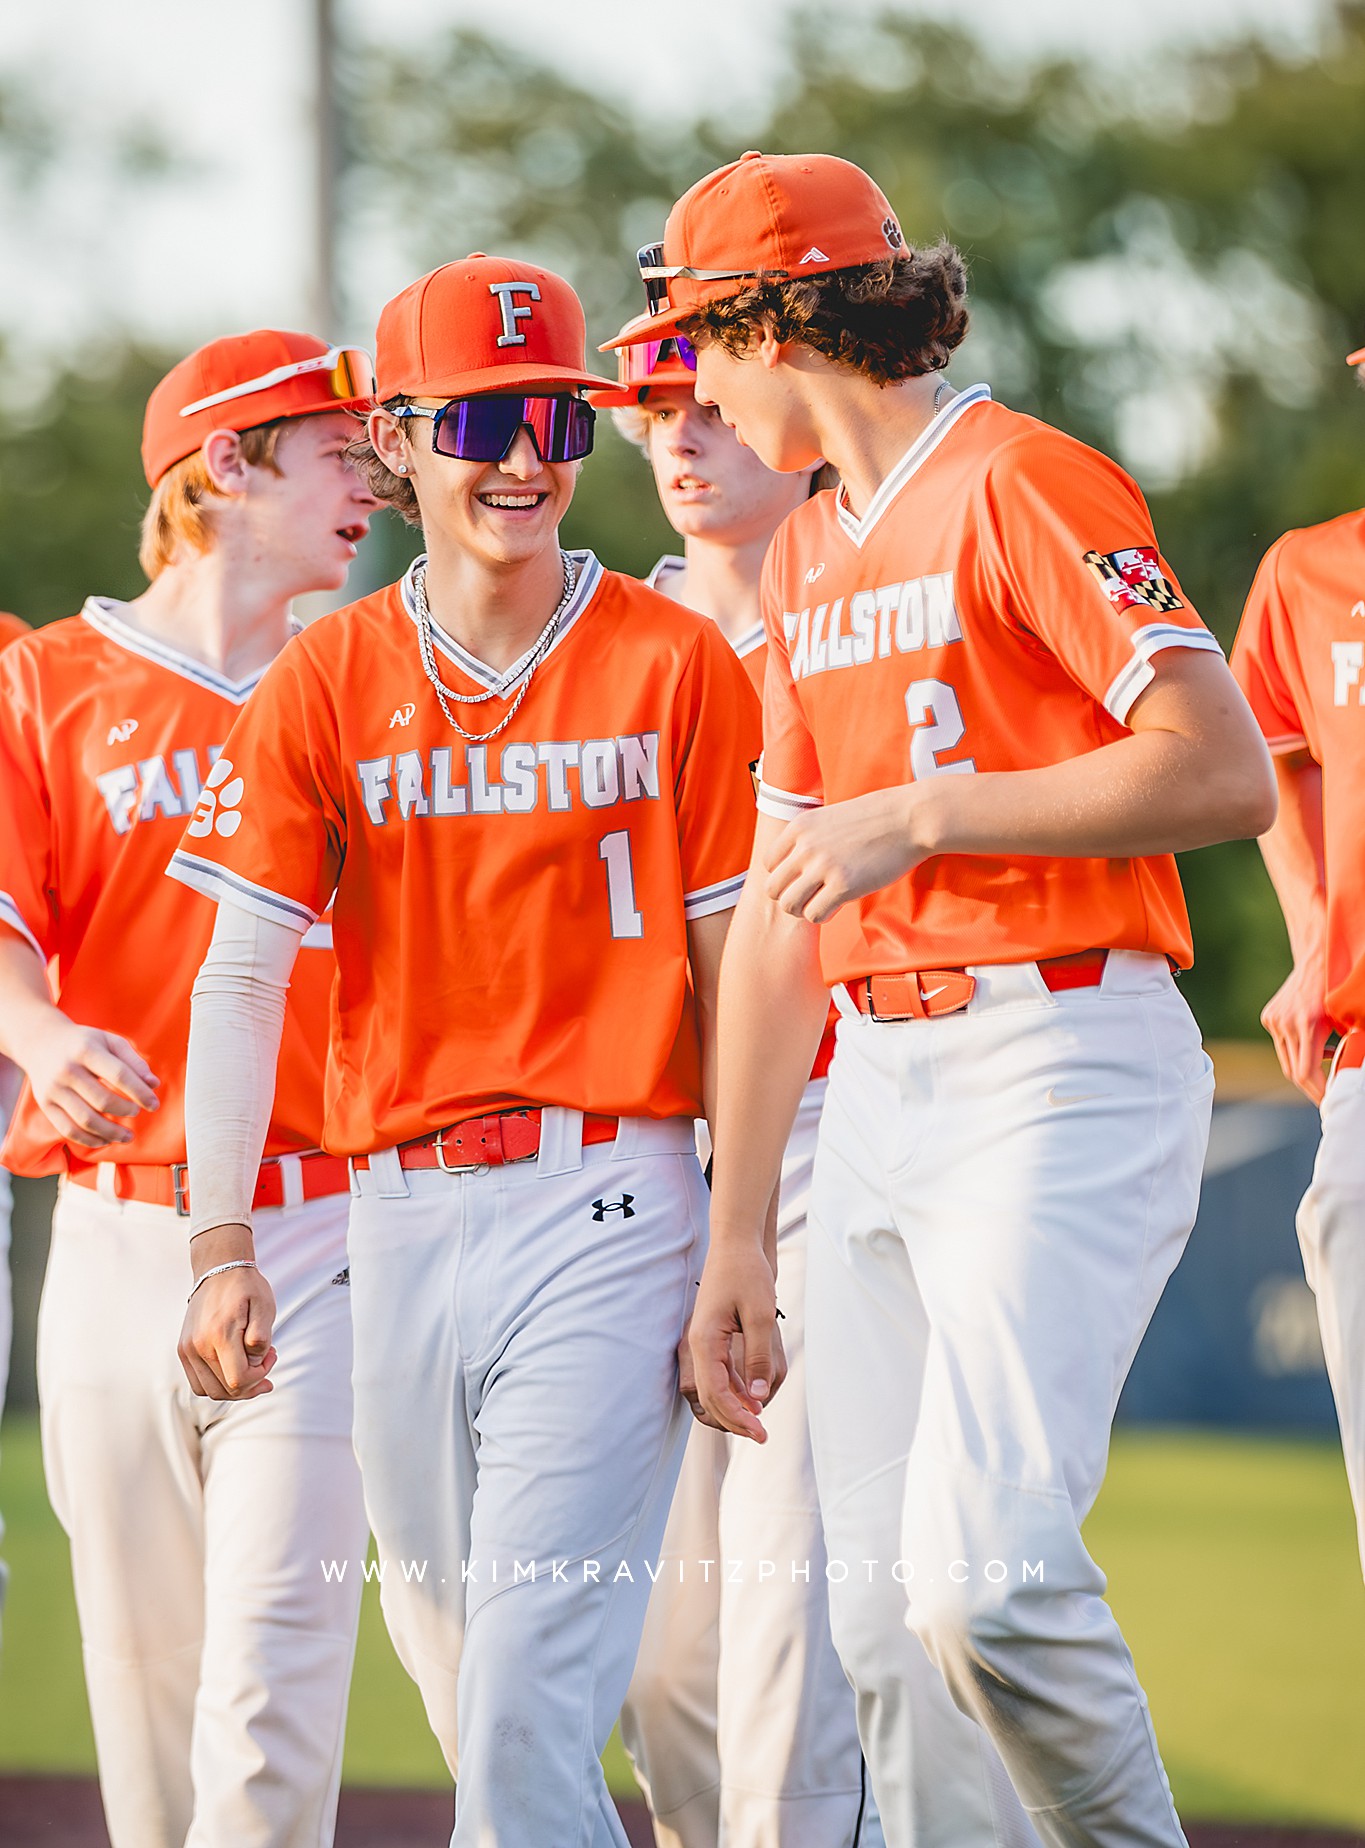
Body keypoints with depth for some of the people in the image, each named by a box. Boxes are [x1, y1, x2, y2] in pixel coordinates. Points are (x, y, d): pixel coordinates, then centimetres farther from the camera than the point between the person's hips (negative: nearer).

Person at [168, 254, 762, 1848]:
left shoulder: (675, 666, 1)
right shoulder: (326, 681, 6)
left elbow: (738, 970, 0)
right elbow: (241, 976, 2)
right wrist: (220, 1249, -8)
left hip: (607, 1201, -4)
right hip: (401, 1218, 4)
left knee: (528, 1702, -14)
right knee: (460, 1693, 12)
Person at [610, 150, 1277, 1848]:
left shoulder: (1022, 484, -6)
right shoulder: (805, 560, 20)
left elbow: (1225, 773, -17)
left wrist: (925, 814, -16)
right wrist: (734, 1236, 19)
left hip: (1062, 1066, -8)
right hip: (876, 1085, 9)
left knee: (980, 1578, -21)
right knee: (882, 1620, 3)